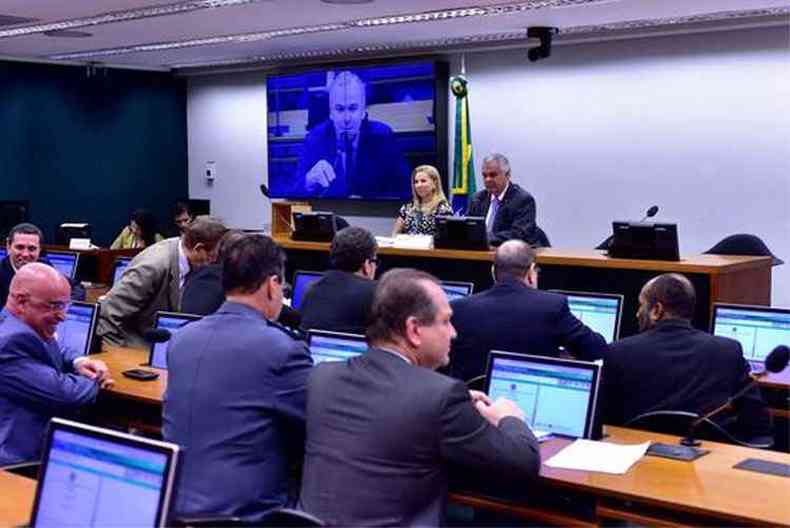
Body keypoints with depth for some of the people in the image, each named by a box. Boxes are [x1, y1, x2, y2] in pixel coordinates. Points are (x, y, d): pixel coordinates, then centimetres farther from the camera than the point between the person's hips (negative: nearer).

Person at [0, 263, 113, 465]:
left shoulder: (32, 326, 7)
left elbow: (56, 352, 27)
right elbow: (65, 394, -27)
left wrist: (79, 362, 4)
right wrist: (95, 380, -5)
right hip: (23, 457, -10)